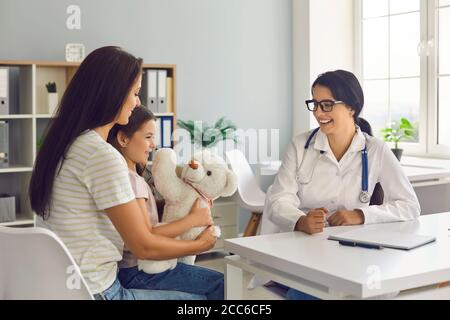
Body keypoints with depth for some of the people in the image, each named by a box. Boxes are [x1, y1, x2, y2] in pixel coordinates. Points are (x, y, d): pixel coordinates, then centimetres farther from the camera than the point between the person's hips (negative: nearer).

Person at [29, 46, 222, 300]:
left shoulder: (65, 144, 8)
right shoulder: (103, 155, -21)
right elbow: (144, 246, -16)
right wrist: (201, 245, 0)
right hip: (95, 291, -9)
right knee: (200, 297, 8)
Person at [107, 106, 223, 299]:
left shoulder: (131, 174, 11)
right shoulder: (130, 179, -19)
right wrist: (194, 219, -18)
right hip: (135, 273, -10)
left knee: (215, 279, 14)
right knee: (219, 284, -8)